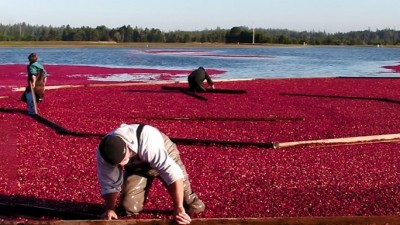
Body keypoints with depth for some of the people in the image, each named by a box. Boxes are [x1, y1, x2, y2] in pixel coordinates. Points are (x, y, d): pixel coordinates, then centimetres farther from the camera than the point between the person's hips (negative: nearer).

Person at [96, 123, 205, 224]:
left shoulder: (148, 143, -45)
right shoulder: (103, 153, -29)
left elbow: (173, 173, -47)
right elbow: (109, 184, -14)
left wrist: (179, 208, -47)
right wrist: (110, 209, -28)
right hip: (137, 166, 3)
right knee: (129, 207, -10)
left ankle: (189, 200, 23)